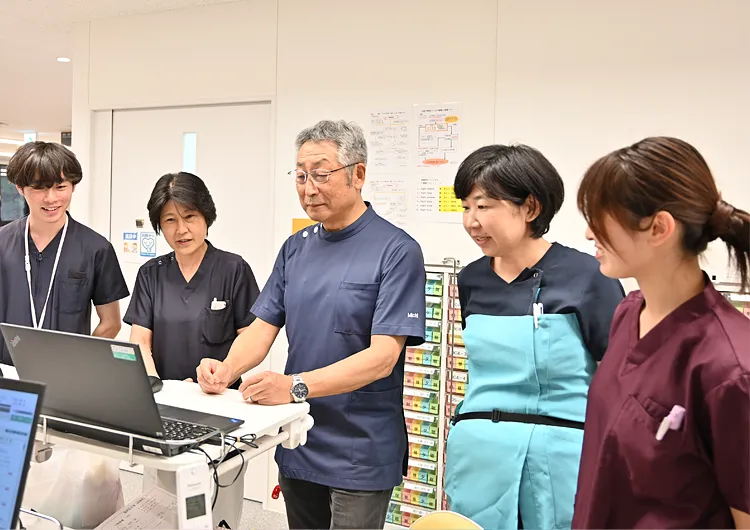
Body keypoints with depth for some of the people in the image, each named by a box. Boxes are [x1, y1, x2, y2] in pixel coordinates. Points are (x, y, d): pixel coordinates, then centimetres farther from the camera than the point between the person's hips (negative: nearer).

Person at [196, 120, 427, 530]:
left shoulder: (396, 251, -14)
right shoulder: (295, 248, 6)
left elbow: (382, 357, -21)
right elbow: (263, 327, 4)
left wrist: (295, 386, -30)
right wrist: (226, 371, -16)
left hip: (360, 453, -6)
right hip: (296, 444, 6)